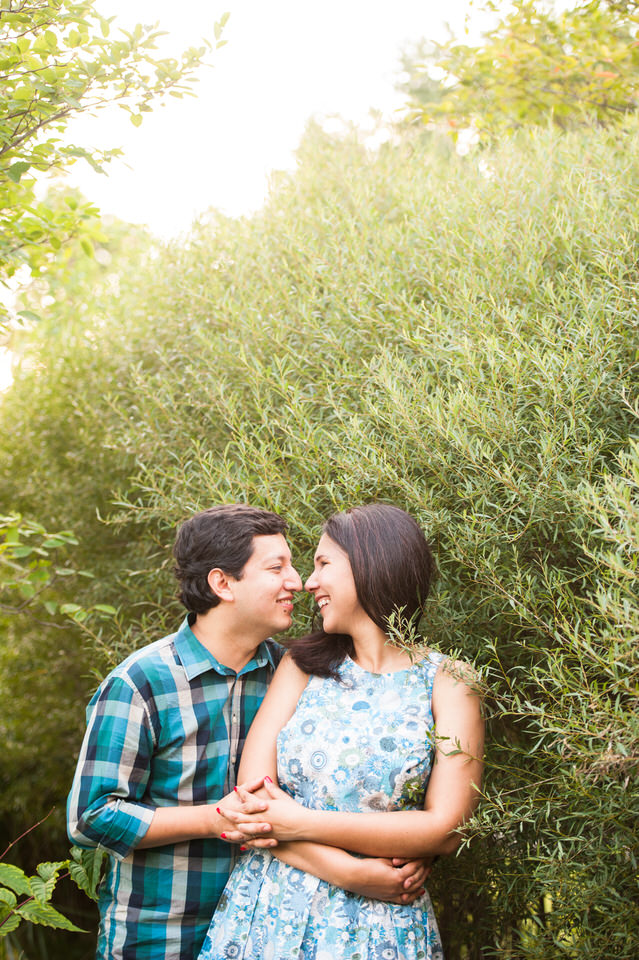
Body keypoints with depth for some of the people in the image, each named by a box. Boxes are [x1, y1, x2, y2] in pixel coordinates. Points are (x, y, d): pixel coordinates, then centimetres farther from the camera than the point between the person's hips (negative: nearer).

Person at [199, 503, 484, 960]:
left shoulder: (446, 683, -4)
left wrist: (303, 824, -15)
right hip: (268, 914, 3)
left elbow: (446, 828, -13)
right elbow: (251, 795, -5)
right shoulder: (303, 665, 4)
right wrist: (354, 873, -18)